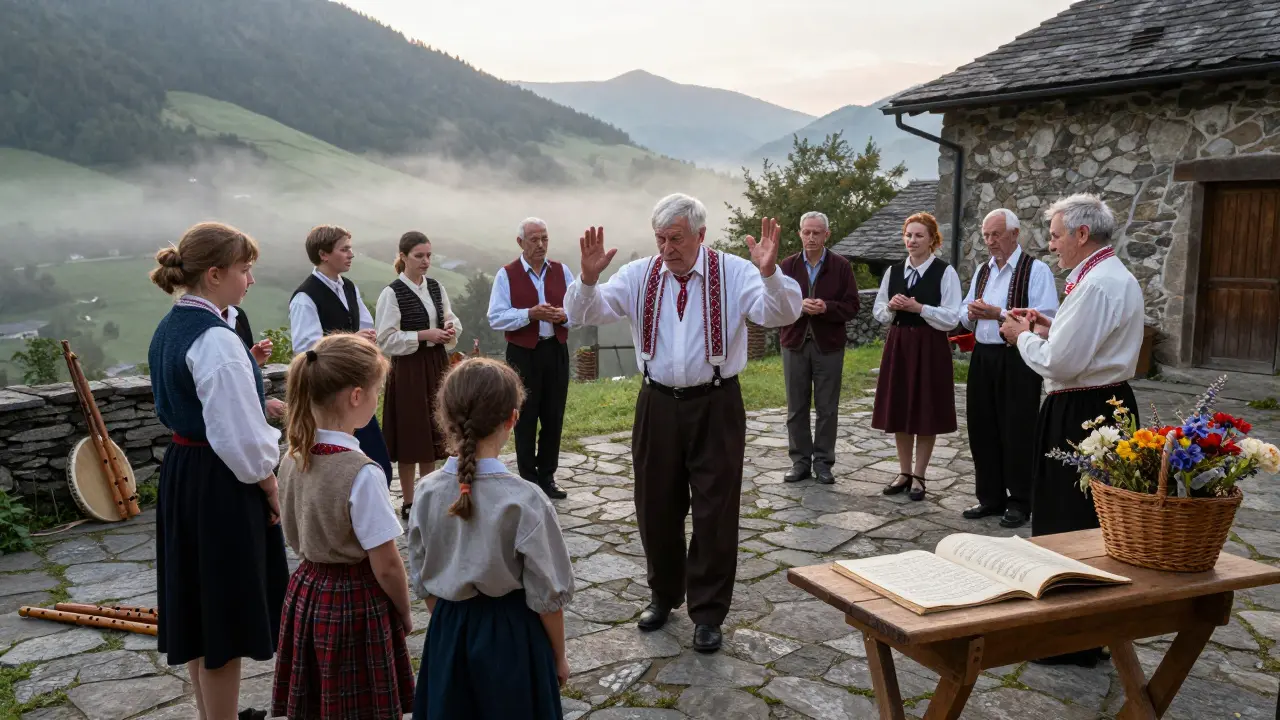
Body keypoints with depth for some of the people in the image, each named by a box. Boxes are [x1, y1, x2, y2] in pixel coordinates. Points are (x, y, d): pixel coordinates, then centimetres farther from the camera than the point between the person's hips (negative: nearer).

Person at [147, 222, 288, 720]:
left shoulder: (168, 329, 8)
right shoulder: (215, 339, -21)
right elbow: (241, 438, -23)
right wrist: (271, 489, -10)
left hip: (180, 474, 10)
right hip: (221, 485, -10)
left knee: (200, 605, 20)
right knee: (225, 612, 3)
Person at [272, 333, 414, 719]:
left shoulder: (293, 458, -3)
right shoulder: (361, 473, -25)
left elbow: (295, 537, 9)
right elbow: (386, 565, -18)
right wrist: (405, 615, -3)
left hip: (306, 593, 7)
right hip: (357, 603, -7)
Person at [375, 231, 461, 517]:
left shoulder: (437, 288, 6)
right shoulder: (392, 293, -12)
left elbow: (452, 320, 17)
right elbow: (386, 339, -14)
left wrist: (451, 329, -6)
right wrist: (424, 335, -19)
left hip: (436, 364, 6)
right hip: (408, 367, -6)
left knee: (433, 430, 13)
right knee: (410, 433, 1)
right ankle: (408, 502, 13)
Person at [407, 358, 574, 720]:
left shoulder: (426, 492, -11)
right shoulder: (525, 500, -23)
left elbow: (422, 580, 1)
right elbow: (547, 595, -14)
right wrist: (558, 656, 2)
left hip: (447, 633, 4)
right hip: (511, 636, -4)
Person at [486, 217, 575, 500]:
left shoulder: (562, 271, 7)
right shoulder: (507, 275, -3)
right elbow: (496, 318, -10)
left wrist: (564, 315, -14)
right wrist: (530, 314, -21)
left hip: (556, 351, 3)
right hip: (523, 353, -3)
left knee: (554, 416, 9)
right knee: (526, 418, 6)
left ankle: (547, 476, 23)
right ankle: (528, 480, 17)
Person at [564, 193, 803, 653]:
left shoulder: (734, 273, -6)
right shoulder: (638, 276, 1)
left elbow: (782, 313, -18)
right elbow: (585, 313, -5)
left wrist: (769, 273, -38)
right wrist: (588, 278, -25)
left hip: (716, 406, -3)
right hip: (658, 404, 3)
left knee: (715, 512, 4)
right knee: (656, 507, 14)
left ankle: (708, 613, 19)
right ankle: (663, 595, 36)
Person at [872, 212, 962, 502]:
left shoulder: (945, 272, -7)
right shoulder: (893, 271, 7)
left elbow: (952, 318, -11)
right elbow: (878, 312, 12)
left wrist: (920, 308, -20)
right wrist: (891, 307, -9)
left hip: (930, 347, -4)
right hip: (898, 345, 5)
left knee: (926, 412, 3)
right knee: (899, 412, 8)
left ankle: (919, 476, 15)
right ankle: (904, 472, 21)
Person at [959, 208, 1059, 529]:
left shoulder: (1036, 270, -8)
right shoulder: (982, 271, 15)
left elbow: (1045, 318, -18)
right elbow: (965, 318, 19)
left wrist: (999, 314, -22)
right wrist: (971, 313, -4)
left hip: (1017, 361, -7)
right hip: (983, 357, 7)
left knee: (1016, 433, 0)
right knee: (982, 429, 11)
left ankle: (1019, 503, 13)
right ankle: (991, 497, 24)